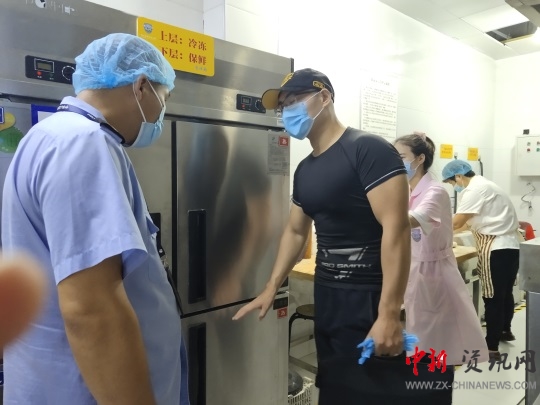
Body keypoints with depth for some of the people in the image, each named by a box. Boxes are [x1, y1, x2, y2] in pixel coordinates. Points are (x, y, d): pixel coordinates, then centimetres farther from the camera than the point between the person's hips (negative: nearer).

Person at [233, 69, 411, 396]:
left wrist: (389, 314, -25)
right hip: (325, 294, 7)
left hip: (368, 298, -7)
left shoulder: (369, 150, -14)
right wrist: (271, 288, 14)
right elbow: (296, 231, 17)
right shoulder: (304, 170, 9)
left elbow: (396, 229, -21)